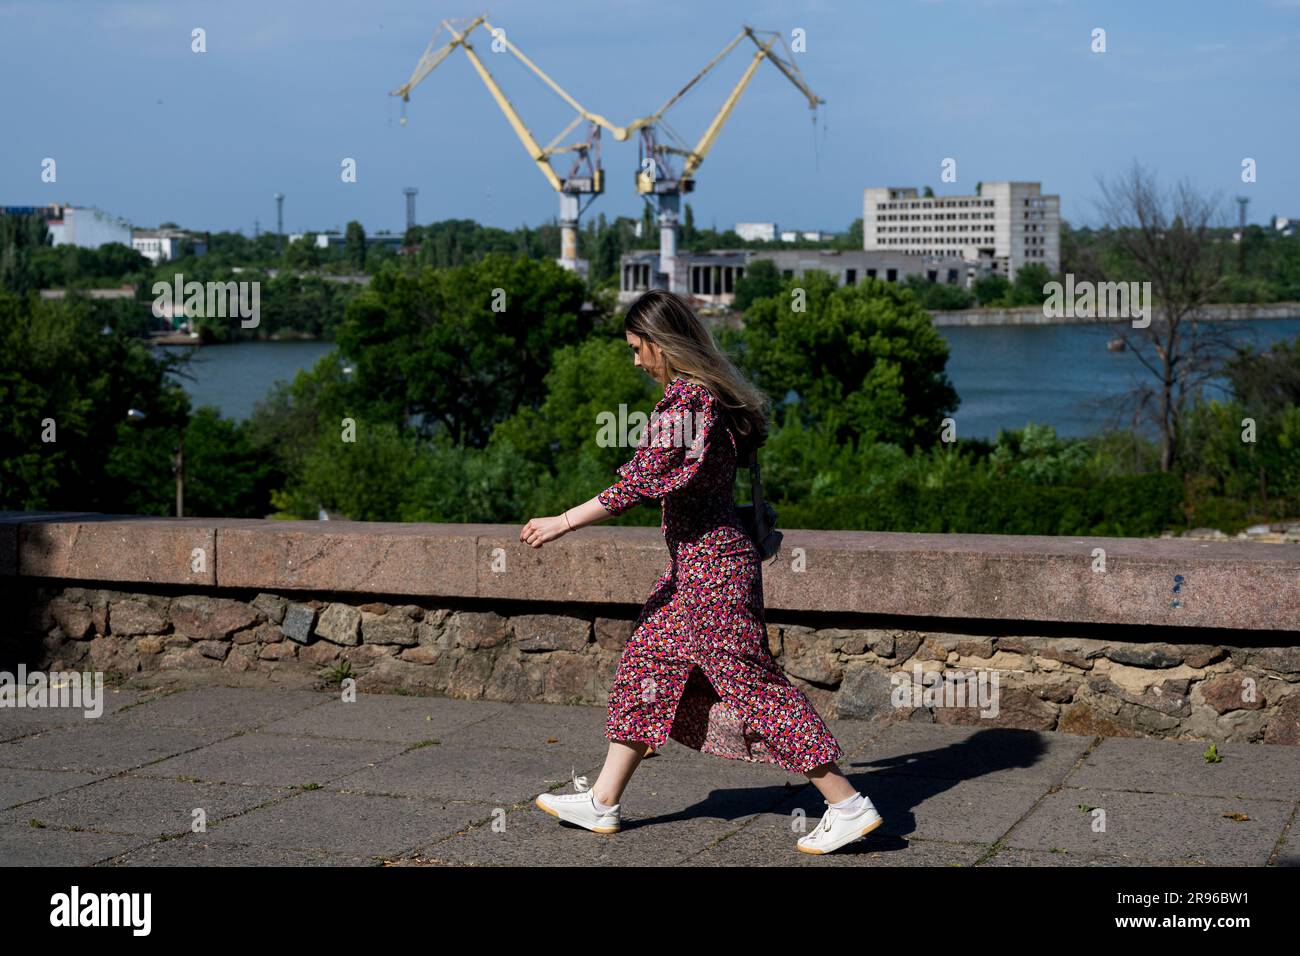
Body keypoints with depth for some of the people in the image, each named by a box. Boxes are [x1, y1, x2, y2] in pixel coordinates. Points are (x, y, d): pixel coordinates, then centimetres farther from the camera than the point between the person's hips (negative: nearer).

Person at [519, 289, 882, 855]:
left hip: (709, 565, -10)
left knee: (752, 685, -6)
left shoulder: (683, 404, -19)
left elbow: (635, 487, -20)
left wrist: (561, 523, -12)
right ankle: (602, 803, 23)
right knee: (645, 668, 15)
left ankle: (848, 806, 0)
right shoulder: (713, 394, 9)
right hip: (699, 563, 10)